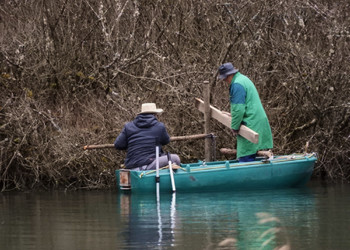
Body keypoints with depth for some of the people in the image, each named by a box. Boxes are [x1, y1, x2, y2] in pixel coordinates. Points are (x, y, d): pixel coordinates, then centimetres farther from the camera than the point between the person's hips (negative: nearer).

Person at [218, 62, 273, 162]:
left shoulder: (237, 85, -16)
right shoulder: (243, 79, 18)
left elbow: (238, 109, -22)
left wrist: (234, 127, -13)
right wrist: (234, 115, 28)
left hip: (251, 125, -11)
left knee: (245, 157, -11)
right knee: (251, 157, 13)